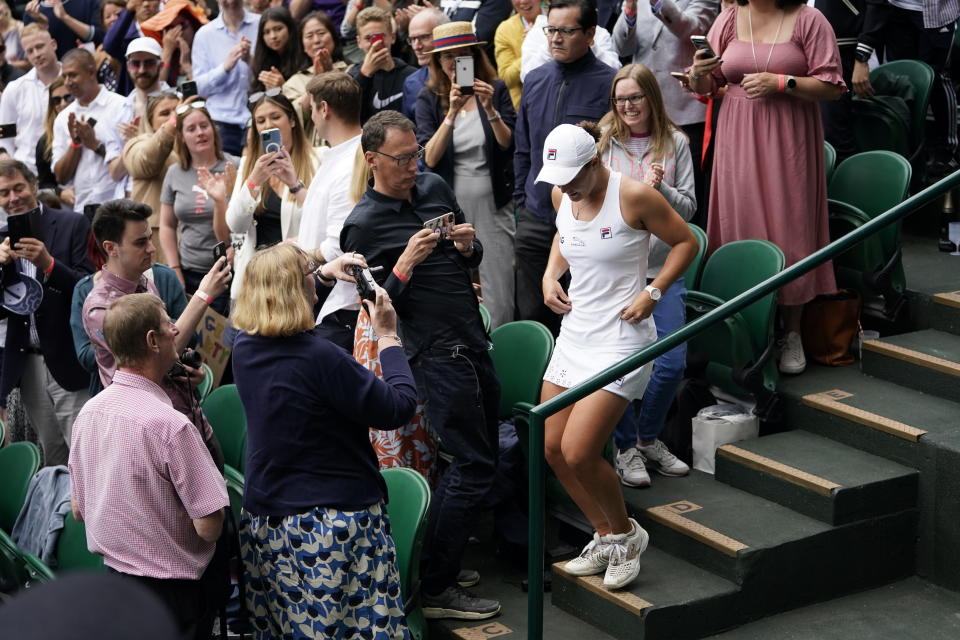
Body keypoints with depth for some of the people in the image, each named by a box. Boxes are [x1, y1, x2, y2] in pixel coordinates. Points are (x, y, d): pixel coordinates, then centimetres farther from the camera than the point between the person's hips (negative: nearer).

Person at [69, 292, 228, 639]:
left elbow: (78, 509, 9)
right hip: (171, 590, -7)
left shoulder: (89, 412, -2)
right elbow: (209, 527, -22)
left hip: (111, 572, 7)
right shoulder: (170, 424, -25)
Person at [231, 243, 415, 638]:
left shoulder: (244, 347, 1)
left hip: (262, 523, 8)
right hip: (333, 527, -8)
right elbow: (399, 407, -15)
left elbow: (270, 292, 26)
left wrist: (322, 272, 32)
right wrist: (388, 336, -4)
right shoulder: (320, 358, -22)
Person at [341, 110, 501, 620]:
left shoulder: (434, 187, 10)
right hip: (435, 353, -7)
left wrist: (468, 247, -3)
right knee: (475, 464, -8)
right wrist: (406, 264, -23)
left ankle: (447, 556, 27)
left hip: (473, 343, 8)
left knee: (478, 458, 13)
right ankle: (436, 588, 0)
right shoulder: (363, 226, -10)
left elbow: (475, 260, 19)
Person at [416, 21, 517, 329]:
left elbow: (509, 145, -4)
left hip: (493, 203, 0)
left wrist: (489, 109, -18)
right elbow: (429, 158, -9)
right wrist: (451, 114, -20)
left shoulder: (496, 90, 3)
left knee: (499, 291, -2)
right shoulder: (429, 100, 2)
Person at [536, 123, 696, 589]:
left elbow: (685, 242, -5)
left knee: (578, 454, -14)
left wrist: (653, 292, -15)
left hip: (620, 337, -8)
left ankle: (626, 534, 13)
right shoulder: (561, 195, 4)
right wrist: (550, 275, 6)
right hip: (575, 333, 8)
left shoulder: (634, 196, -16)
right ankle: (605, 537, 26)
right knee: (552, 449, 6)